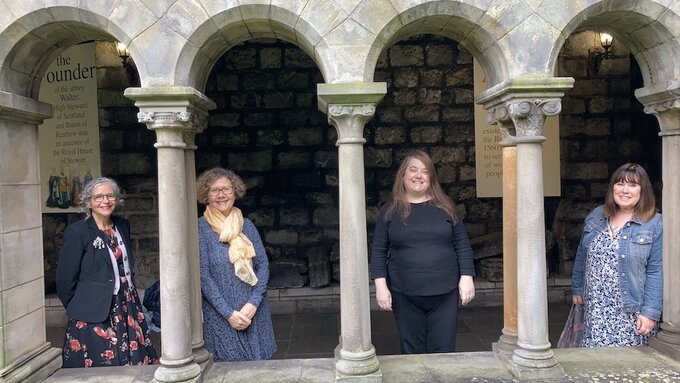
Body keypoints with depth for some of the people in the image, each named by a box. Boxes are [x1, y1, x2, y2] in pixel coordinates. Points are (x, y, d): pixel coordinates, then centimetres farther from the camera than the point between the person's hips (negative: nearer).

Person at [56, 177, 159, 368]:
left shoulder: (123, 226, 7)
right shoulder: (77, 232, -11)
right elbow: (65, 281, -9)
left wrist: (129, 298, 13)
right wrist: (79, 310, -2)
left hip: (128, 308, 5)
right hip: (95, 316, -5)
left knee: (135, 362, 6)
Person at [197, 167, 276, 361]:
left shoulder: (247, 225, 6)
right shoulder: (201, 228, -5)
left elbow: (263, 265, 2)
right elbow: (203, 275, -9)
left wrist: (253, 303, -11)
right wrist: (229, 313, -14)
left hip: (253, 311, 3)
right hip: (220, 316, -3)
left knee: (257, 363, 8)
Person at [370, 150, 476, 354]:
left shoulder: (445, 207, 5)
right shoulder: (390, 211, 2)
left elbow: (462, 245, 6)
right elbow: (378, 251, 2)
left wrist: (466, 278, -1)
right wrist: (381, 285, -5)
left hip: (445, 293, 1)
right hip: (405, 295, 0)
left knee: (444, 351, 5)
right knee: (411, 351, 8)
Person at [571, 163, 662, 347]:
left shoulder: (655, 224, -5)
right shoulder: (595, 216, 7)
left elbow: (656, 271, -9)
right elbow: (582, 256, 15)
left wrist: (650, 312, -12)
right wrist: (577, 289, 16)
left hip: (630, 313, -3)